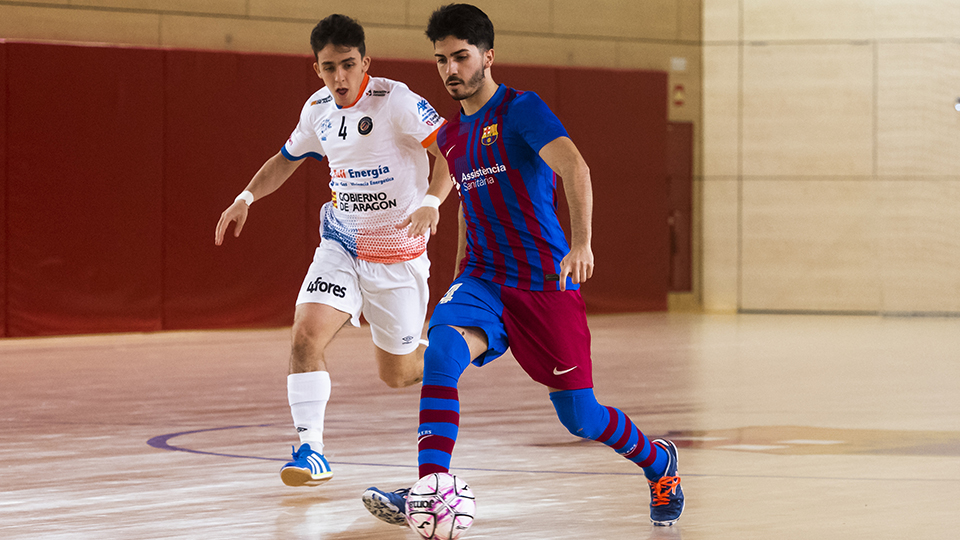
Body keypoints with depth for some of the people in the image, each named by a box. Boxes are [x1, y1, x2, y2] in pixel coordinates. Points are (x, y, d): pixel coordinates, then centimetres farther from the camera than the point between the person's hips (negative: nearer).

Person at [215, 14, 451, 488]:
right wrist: (246, 198, 7)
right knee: (306, 335, -20)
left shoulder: (395, 100, -17)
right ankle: (312, 449, -14)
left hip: (398, 252, -4)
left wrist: (431, 201, -36)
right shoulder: (318, 110, 1)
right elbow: (285, 160, 20)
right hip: (340, 246, 4)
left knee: (396, 373, 6)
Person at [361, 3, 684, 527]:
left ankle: (658, 464, 33)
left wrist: (581, 242, -40)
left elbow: (574, 167, -25)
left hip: (545, 283, -5)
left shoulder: (521, 109, -10)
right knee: (442, 351, -28)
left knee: (579, 418, 2)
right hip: (482, 279, 5)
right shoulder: (450, 137, 13)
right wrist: (461, 285, 30)